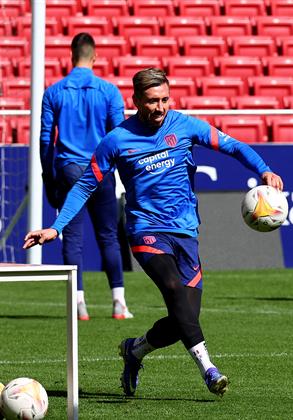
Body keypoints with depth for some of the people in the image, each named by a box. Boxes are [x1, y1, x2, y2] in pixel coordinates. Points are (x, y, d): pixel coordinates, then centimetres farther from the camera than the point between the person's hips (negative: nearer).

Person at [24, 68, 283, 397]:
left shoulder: (184, 125, 3)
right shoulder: (117, 140, -2)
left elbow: (232, 146, 7)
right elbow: (85, 186, 6)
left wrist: (264, 171, -11)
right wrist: (56, 228, -2)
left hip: (186, 232, 3)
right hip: (146, 230, -3)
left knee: (185, 319, -4)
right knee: (175, 289, -30)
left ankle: (134, 350, 25)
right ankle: (207, 369, -34)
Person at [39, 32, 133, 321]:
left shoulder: (53, 93, 1)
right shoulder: (109, 91, -2)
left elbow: (46, 138, 3)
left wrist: (48, 177, 10)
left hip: (67, 171, 0)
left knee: (72, 238, 3)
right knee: (108, 237, 6)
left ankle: (79, 301, -1)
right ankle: (118, 301, 3)